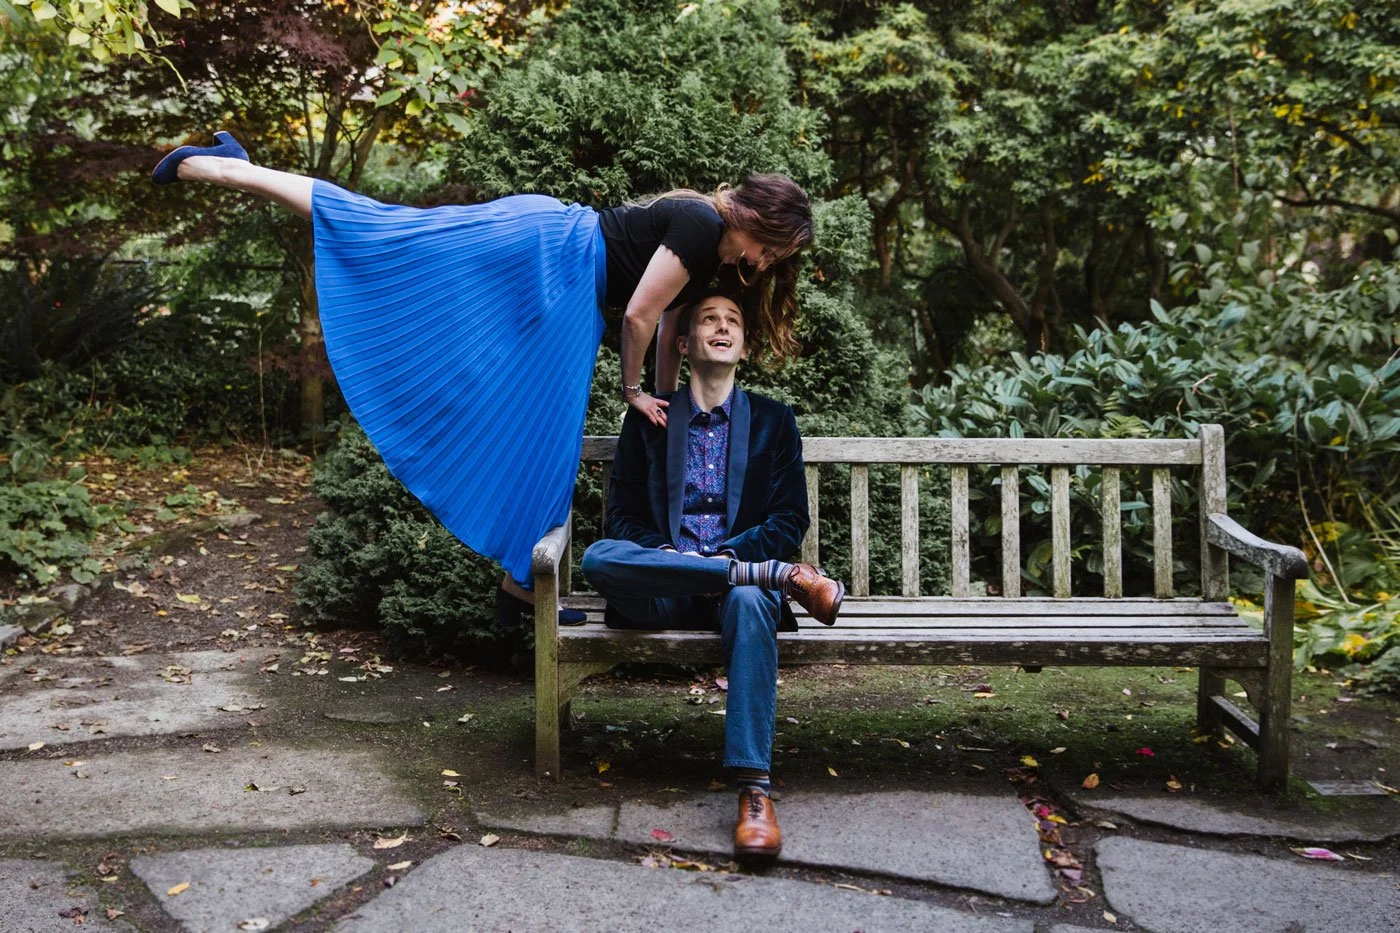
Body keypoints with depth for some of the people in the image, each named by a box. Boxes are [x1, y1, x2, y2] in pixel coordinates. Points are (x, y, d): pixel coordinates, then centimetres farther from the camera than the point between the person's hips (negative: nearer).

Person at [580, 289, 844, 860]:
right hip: (663, 594, 1)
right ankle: (783, 576, -30)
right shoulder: (647, 421, 16)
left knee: (750, 601, -38)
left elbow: (790, 521, 7)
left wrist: (728, 555, -11)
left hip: (741, 573, -1)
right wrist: (666, 554, -11)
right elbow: (622, 515, 10)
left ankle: (754, 789, -45)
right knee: (599, 558, -32)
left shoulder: (773, 421, 15)